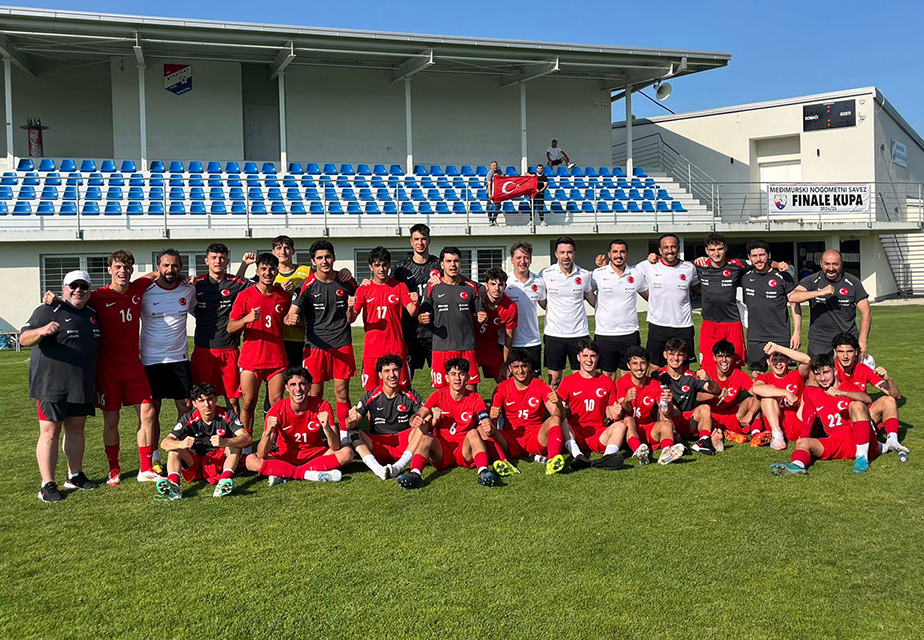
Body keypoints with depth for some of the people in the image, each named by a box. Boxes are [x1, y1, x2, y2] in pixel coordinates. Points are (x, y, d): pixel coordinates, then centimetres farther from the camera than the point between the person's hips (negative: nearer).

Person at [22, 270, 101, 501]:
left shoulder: (92, 314, 14)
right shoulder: (48, 311, -7)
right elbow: (24, 339, -16)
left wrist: (95, 381, 24)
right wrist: (42, 331, -36)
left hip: (82, 385, 7)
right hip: (51, 385, -6)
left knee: (76, 428, 13)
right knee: (50, 431, -5)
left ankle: (75, 476, 25)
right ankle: (47, 484, -3)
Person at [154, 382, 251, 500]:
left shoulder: (227, 415, -10)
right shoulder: (189, 419, -7)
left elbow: (247, 438, -24)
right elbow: (164, 443, -16)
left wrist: (225, 442, -44)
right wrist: (181, 444, -39)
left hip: (220, 461, -2)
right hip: (195, 462, 2)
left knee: (234, 444, -26)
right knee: (174, 448, -20)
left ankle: (225, 480, -47)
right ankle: (173, 483, -43)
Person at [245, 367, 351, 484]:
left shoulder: (322, 406, -15)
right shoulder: (277, 410, -17)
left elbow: (336, 448, -18)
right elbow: (262, 455, -19)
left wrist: (326, 427, -36)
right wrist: (268, 432, -38)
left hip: (315, 454, 1)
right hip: (285, 456, 0)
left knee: (347, 453, -26)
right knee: (250, 461, -25)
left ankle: (283, 475, -26)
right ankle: (312, 474, -30)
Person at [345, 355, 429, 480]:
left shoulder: (411, 396, 2)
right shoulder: (371, 397, 1)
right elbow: (349, 426, -4)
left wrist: (418, 421, -29)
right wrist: (350, 420, -30)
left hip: (405, 444, 0)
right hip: (378, 444, 1)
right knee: (353, 432, -22)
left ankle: (399, 466, -38)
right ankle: (377, 469, -44)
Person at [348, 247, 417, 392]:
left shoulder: (400, 287, 5)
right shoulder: (364, 289, 4)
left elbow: (412, 313, -4)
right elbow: (350, 319, 0)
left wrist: (415, 303, -26)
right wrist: (350, 309, -22)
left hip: (396, 348, 0)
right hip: (371, 349, 0)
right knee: (372, 392, 2)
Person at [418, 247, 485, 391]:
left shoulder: (471, 287, 9)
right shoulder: (433, 288, 5)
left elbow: (479, 313, 15)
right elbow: (422, 316, 8)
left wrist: (482, 317, -7)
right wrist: (422, 319, -14)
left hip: (467, 346, 1)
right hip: (441, 347, -1)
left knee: (471, 390, 0)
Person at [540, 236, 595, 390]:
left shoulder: (584, 274, 1)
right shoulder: (545, 274, -3)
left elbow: (592, 299, 16)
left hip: (579, 333, 1)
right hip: (554, 333, -1)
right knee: (554, 379, 5)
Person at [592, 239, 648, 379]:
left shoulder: (637, 274, 5)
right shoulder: (598, 274, -1)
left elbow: (650, 296, 17)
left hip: (630, 334, 1)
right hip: (604, 334, -1)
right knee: (608, 376, 7)